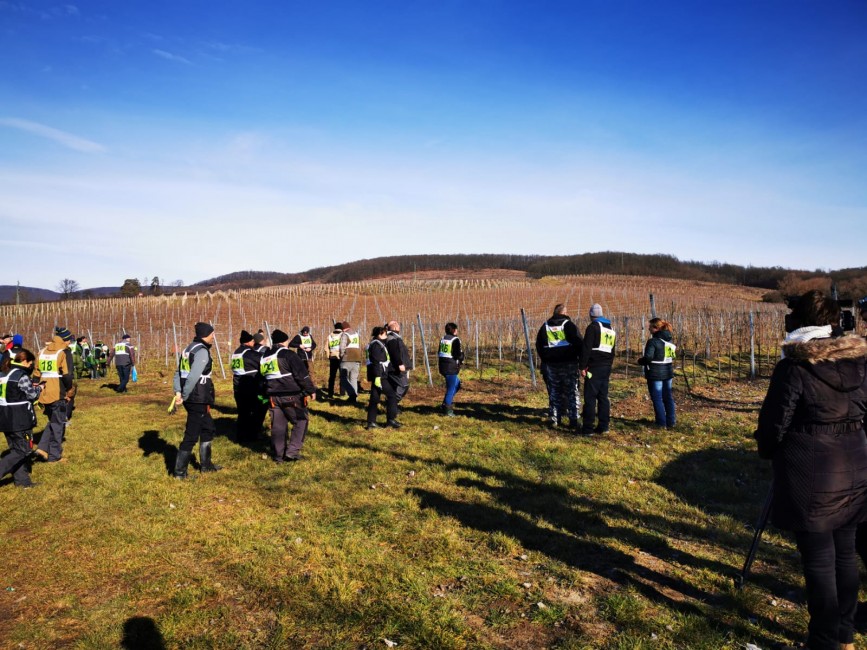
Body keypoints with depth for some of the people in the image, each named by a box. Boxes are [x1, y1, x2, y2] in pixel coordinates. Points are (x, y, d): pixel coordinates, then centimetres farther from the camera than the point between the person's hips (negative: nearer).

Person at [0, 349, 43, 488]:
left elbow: (12, 390, 14)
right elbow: (32, 394, -9)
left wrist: (30, 387, 12)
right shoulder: (21, 375, -16)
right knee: (23, 450, 0)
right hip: (19, 419, -9)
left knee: (15, 448, 15)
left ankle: (21, 479, 18)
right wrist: (38, 388, 10)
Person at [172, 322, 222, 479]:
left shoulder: (188, 349, 15)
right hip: (199, 400, -10)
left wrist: (178, 392, 1)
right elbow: (193, 377, -25)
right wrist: (184, 397, -17)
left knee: (208, 428, 22)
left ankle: (206, 464, 32)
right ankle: (180, 471, 6)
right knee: (191, 435, -2)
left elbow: (178, 373, 11)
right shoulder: (202, 351, -15)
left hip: (192, 399, 10)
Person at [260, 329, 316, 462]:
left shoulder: (264, 357, 13)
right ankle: (292, 450, -3)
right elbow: (302, 375, -13)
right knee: (301, 420, 5)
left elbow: (262, 376, 21)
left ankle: (278, 455, 16)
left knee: (278, 425, 12)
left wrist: (268, 393, 29)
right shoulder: (288, 355, -10)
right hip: (291, 396, -7)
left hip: (274, 396, 7)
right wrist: (311, 390, -6)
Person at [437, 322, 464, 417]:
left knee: (457, 383, 21)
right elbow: (459, 355, -15)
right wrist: (461, 361, 5)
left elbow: (439, 353, 16)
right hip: (451, 368, -8)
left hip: (443, 367, 8)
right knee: (451, 388, 1)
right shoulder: (455, 340, -12)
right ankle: (447, 409, 4)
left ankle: (446, 404, 19)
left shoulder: (442, 339, 12)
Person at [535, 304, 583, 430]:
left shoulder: (545, 326, 8)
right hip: (569, 363, -4)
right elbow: (579, 343, -11)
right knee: (572, 392, 2)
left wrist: (545, 360, 22)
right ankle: (573, 421, 0)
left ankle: (554, 419, 15)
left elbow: (539, 345, 14)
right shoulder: (568, 324, -5)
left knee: (554, 392, 13)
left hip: (551, 364, 4)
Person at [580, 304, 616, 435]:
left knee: (590, 397, -6)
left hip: (594, 367, -8)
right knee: (603, 396, 12)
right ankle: (603, 426, 13)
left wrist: (583, 367, -12)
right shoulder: (611, 329, 18)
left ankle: (587, 428, -7)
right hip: (606, 367, 8)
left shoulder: (593, 327, -8)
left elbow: (586, 349, -15)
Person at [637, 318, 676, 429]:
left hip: (655, 374, -8)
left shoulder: (653, 341, -19)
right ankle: (671, 421, 22)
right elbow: (674, 354, 14)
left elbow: (648, 357, -24)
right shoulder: (669, 340, 8)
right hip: (668, 372, 8)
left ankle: (661, 423, 5)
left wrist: (640, 361, -5)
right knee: (668, 396, 16)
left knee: (657, 398, 2)